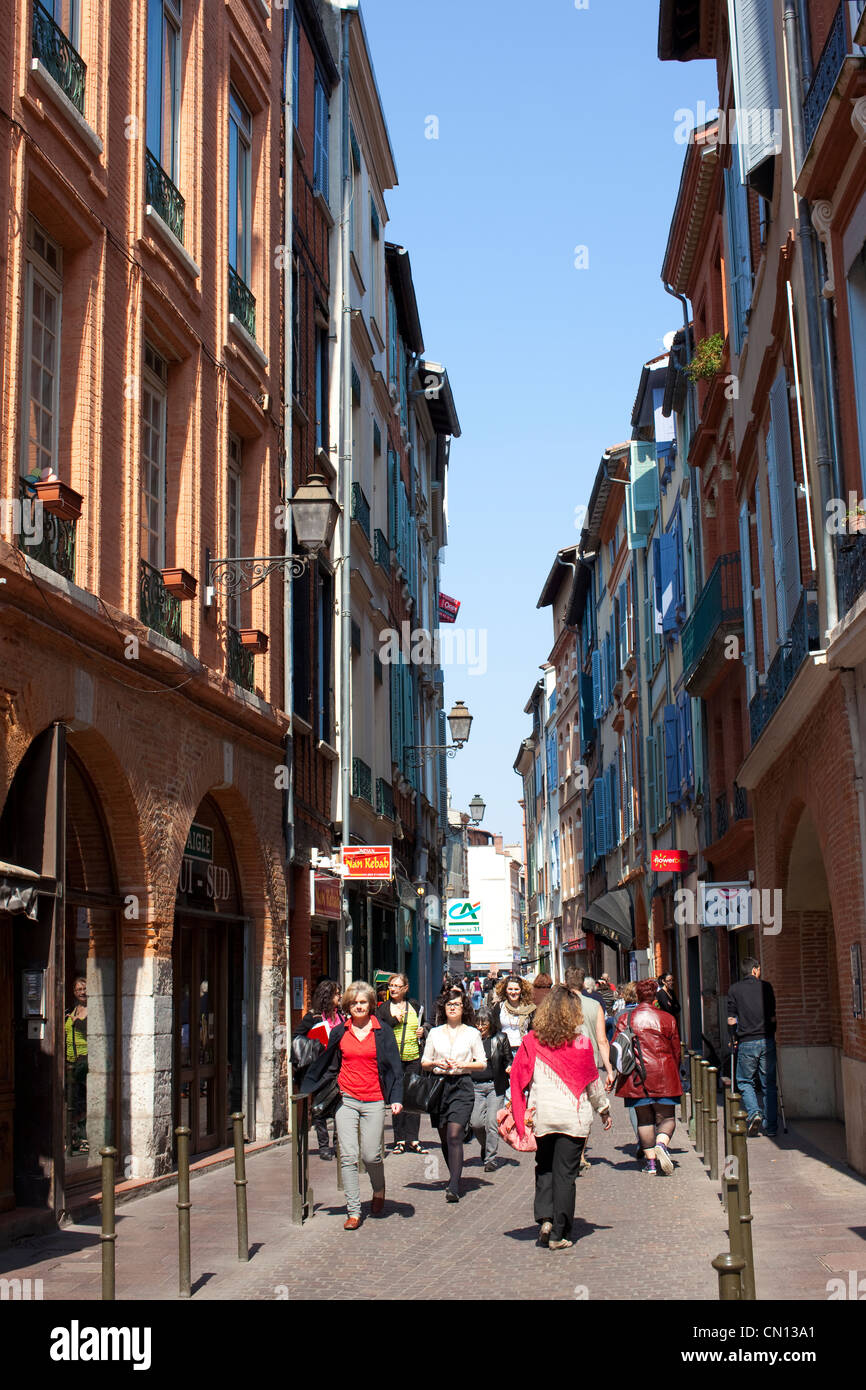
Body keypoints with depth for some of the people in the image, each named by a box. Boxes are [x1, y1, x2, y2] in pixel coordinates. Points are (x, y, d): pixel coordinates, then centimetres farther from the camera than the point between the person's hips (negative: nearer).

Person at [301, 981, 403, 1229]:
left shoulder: (383, 1033, 2)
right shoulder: (339, 1032, 7)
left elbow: (395, 1068, 3)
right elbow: (328, 1066, 16)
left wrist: (396, 1099, -7)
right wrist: (307, 1091, 15)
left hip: (373, 1101, -2)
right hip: (346, 1100, 2)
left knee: (371, 1155, -5)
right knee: (348, 1157, -4)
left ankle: (379, 1190, 27)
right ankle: (353, 1211, 2)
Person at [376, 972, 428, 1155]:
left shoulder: (415, 1006, 11)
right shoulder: (383, 1008, 4)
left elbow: (423, 1025, 24)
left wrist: (423, 1032, 2)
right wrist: (394, 1020, -14)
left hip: (414, 1058, 2)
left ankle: (412, 1140, 6)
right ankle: (400, 1140, 6)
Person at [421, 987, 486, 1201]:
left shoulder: (472, 1033, 6)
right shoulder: (435, 1033, 12)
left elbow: (482, 1063, 6)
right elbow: (424, 1062, 15)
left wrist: (461, 1064, -9)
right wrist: (436, 1064, -7)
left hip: (462, 1086, -3)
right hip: (438, 1085, 3)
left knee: (454, 1135, -16)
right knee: (444, 1137, 8)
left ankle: (453, 1187, -19)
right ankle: (454, 1177, 28)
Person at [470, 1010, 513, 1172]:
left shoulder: (500, 1039, 5)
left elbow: (509, 1059, 11)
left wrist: (509, 1068, -10)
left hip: (495, 1086, -2)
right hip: (475, 1086, 2)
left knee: (492, 1122, -9)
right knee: (475, 1123, -6)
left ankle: (491, 1158, 0)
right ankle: (486, 1146, 25)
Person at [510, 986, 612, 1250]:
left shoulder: (532, 1042, -2)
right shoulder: (581, 1043, -5)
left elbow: (518, 1078, 2)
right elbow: (593, 1082, 3)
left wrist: (516, 1111, 14)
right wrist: (604, 1109, 18)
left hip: (541, 1116, 2)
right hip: (574, 1116, -1)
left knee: (544, 1169, 18)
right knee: (565, 1174, 4)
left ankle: (545, 1219, 2)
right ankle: (559, 1234, 6)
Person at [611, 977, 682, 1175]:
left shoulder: (625, 1019, 2)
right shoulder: (668, 1019, 3)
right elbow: (676, 1051, 9)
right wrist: (674, 1075, 23)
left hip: (636, 1077, 1)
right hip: (663, 1077, -1)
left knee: (644, 1120, 10)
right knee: (666, 1117, 6)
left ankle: (650, 1161, 7)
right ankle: (661, 1143, -23)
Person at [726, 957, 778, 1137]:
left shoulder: (734, 989, 0)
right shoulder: (766, 986, 2)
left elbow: (731, 1020, 0)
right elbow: (773, 1017, 4)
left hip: (746, 1042, -1)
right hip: (767, 1041, 1)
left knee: (745, 1081, 13)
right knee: (768, 1084, 9)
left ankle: (753, 1112, -10)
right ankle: (770, 1127, 9)